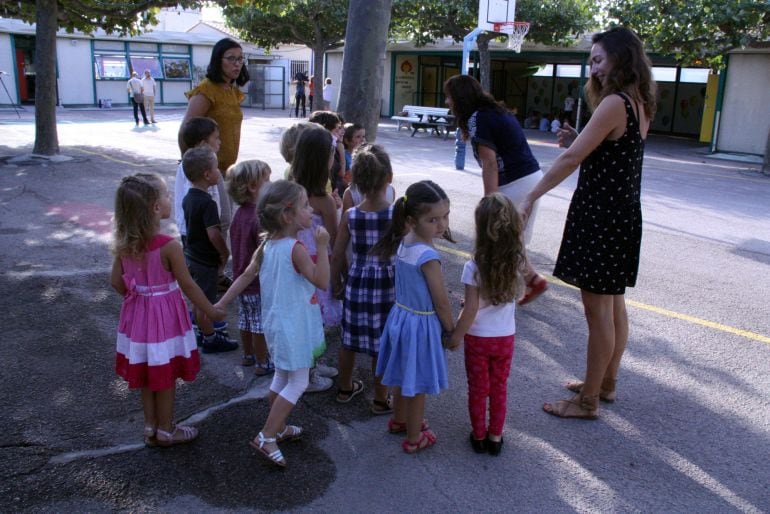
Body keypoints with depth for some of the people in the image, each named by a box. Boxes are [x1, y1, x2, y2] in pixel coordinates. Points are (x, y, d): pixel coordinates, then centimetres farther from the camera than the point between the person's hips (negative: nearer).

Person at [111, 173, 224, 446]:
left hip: (137, 313, 6)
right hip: (165, 316, -6)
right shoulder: (169, 246, -24)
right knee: (166, 376, 12)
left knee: (147, 374, 20)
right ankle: (166, 430, 27)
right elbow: (187, 286, -17)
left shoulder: (124, 243, -6)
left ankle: (150, 427, 35)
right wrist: (211, 311, -4)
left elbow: (116, 282, 2)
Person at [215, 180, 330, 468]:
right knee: (298, 383, 1)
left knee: (282, 377, 22)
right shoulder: (295, 248, -23)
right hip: (293, 325, -9)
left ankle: (278, 428, 37)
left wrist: (221, 304, 11)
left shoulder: (267, 245, 2)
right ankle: (266, 438, 5)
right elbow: (321, 281, -20)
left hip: (276, 322, 9)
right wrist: (322, 247, -25)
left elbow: (246, 276, 5)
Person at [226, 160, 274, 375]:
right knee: (261, 324, 6)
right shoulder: (259, 218, -27)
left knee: (246, 319, 22)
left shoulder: (240, 213, 2)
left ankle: (248, 355, 39)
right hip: (258, 283, -8)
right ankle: (263, 363, 20)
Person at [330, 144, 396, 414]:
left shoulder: (350, 215, -10)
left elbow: (337, 255, -3)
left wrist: (337, 282, 14)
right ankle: (380, 400, 26)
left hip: (356, 283, 2)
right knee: (382, 344, 11)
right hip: (387, 285, -2)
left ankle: (345, 388, 40)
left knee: (350, 339, 20)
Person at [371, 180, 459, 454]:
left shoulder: (403, 242, -4)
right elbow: (441, 301, -19)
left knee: (404, 376, 27)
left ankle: (398, 420, 48)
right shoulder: (428, 256, -28)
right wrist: (451, 331, -6)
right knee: (418, 385, 11)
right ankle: (414, 438, 29)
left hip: (400, 315, 8)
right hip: (421, 324, -8)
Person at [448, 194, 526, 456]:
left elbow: (470, 311, -20)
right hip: (506, 337, 3)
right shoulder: (517, 263, -12)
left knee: (477, 389, 16)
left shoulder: (474, 267, -24)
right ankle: (495, 437, 32)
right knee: (499, 388, 19)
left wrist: (455, 337, -8)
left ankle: (479, 437, 31)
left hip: (478, 338, -3)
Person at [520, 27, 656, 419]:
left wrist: (530, 199, -13)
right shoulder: (639, 105, 12)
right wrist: (578, 142, 2)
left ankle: (588, 401, 9)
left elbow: (571, 159, -19)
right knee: (613, 304, 18)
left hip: (600, 215, -10)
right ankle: (605, 383, 33)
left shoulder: (614, 103, -17)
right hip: (624, 214, 10)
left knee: (598, 310, -2)